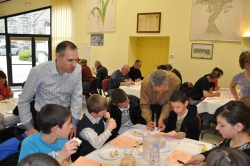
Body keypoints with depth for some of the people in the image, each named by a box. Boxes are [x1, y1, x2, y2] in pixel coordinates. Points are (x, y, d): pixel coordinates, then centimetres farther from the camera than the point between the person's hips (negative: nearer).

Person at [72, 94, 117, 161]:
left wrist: (108, 120, -8)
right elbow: (97, 144, -33)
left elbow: (104, 132, 10)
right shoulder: (85, 125, -25)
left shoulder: (98, 117, -3)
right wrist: (110, 128, -26)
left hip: (99, 151, 7)